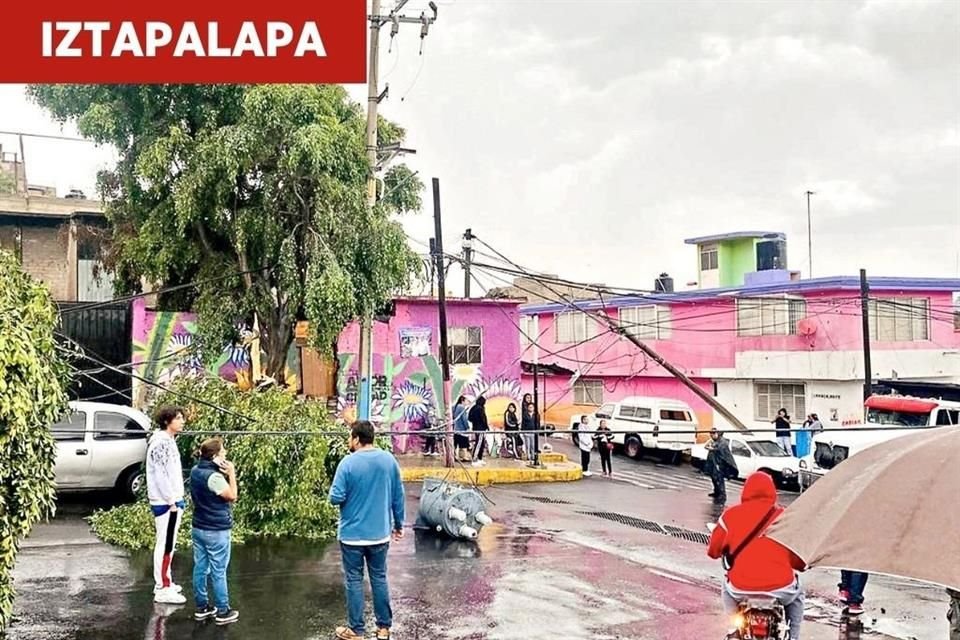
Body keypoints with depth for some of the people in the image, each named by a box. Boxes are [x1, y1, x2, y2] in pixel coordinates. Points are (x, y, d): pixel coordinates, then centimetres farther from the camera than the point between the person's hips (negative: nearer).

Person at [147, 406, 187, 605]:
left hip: (170, 500, 11)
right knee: (166, 545, -7)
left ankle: (164, 582, 28)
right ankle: (163, 589, -3)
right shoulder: (161, 442, -18)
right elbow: (161, 475, -22)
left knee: (165, 544, 18)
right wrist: (172, 502, -19)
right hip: (166, 502, -11)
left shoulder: (168, 440, 14)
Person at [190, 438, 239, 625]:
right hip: (216, 532, -8)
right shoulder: (214, 476, -24)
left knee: (200, 568, 14)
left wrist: (224, 474, 2)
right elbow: (232, 496, -16)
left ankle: (202, 607, 23)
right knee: (218, 572, 1)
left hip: (198, 528, 8)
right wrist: (231, 473, -11)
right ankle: (223, 611, 9)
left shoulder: (196, 471, 5)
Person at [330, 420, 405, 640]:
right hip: (380, 533, 4)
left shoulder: (348, 463, -15)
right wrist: (399, 524, 14)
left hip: (352, 534, -4)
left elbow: (336, 498, -16)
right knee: (379, 579, 14)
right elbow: (398, 496, 4)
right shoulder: (389, 460, -2)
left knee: (354, 581, 8)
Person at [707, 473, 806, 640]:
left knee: (727, 589, 35)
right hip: (781, 589, 0)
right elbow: (799, 561, 4)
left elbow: (713, 550, 10)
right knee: (796, 594, 34)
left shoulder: (731, 515, 2)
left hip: (740, 590, 0)